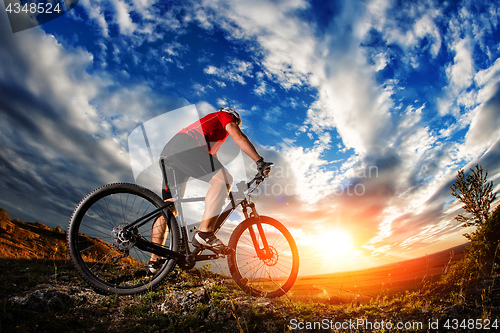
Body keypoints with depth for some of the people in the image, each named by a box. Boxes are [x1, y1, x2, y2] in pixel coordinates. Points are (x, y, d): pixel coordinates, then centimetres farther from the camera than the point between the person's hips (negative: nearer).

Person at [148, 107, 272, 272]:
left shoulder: (209, 124, 42)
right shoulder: (225, 116, 21)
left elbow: (212, 161, 41)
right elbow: (239, 138, 1)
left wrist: (225, 191, 40)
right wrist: (260, 161, -4)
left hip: (168, 153, 9)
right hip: (185, 147, -9)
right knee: (224, 180, -17)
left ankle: (155, 260, 8)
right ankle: (204, 233, -29)